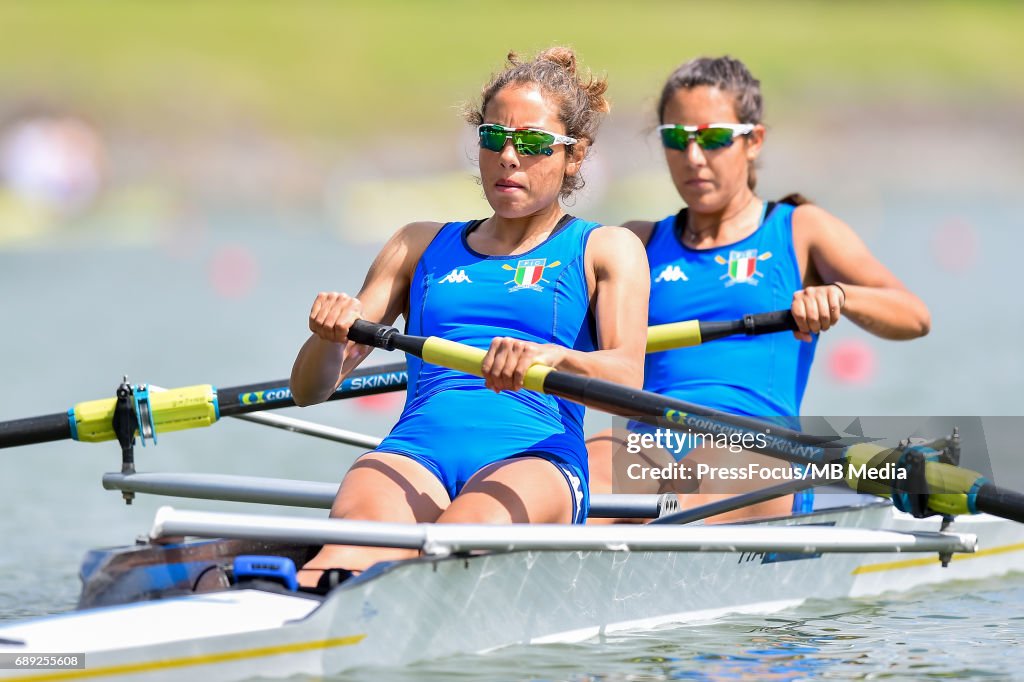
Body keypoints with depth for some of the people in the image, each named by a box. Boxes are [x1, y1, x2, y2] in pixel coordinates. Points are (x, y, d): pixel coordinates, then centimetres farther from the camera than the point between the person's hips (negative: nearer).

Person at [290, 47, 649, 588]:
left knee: (465, 532, -41)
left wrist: (552, 357, -26)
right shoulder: (421, 246, 27)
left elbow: (627, 379, -3)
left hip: (533, 461, -3)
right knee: (360, 525, -36)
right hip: (417, 449, 3)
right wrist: (329, 338, -6)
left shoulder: (604, 250, 19)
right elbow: (309, 391, 19)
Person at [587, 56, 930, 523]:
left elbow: (914, 318, 4)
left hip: (757, 454, -2)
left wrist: (837, 296, -18)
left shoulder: (800, 230, 16)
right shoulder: (642, 242, 26)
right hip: (648, 451, 3)